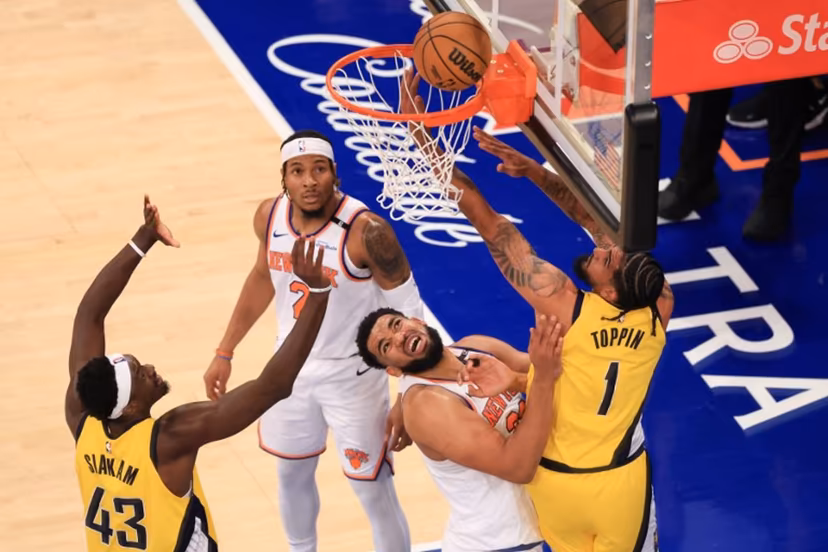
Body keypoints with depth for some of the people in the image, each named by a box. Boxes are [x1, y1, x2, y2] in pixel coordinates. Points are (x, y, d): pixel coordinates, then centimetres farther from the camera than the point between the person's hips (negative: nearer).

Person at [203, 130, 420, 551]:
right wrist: (225, 351, 14)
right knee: (292, 477, 23)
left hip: (351, 376, -6)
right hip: (291, 368, 6)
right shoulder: (270, 216, -10)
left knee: (374, 494, 2)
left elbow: (408, 313, -20)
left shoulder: (366, 231, -28)